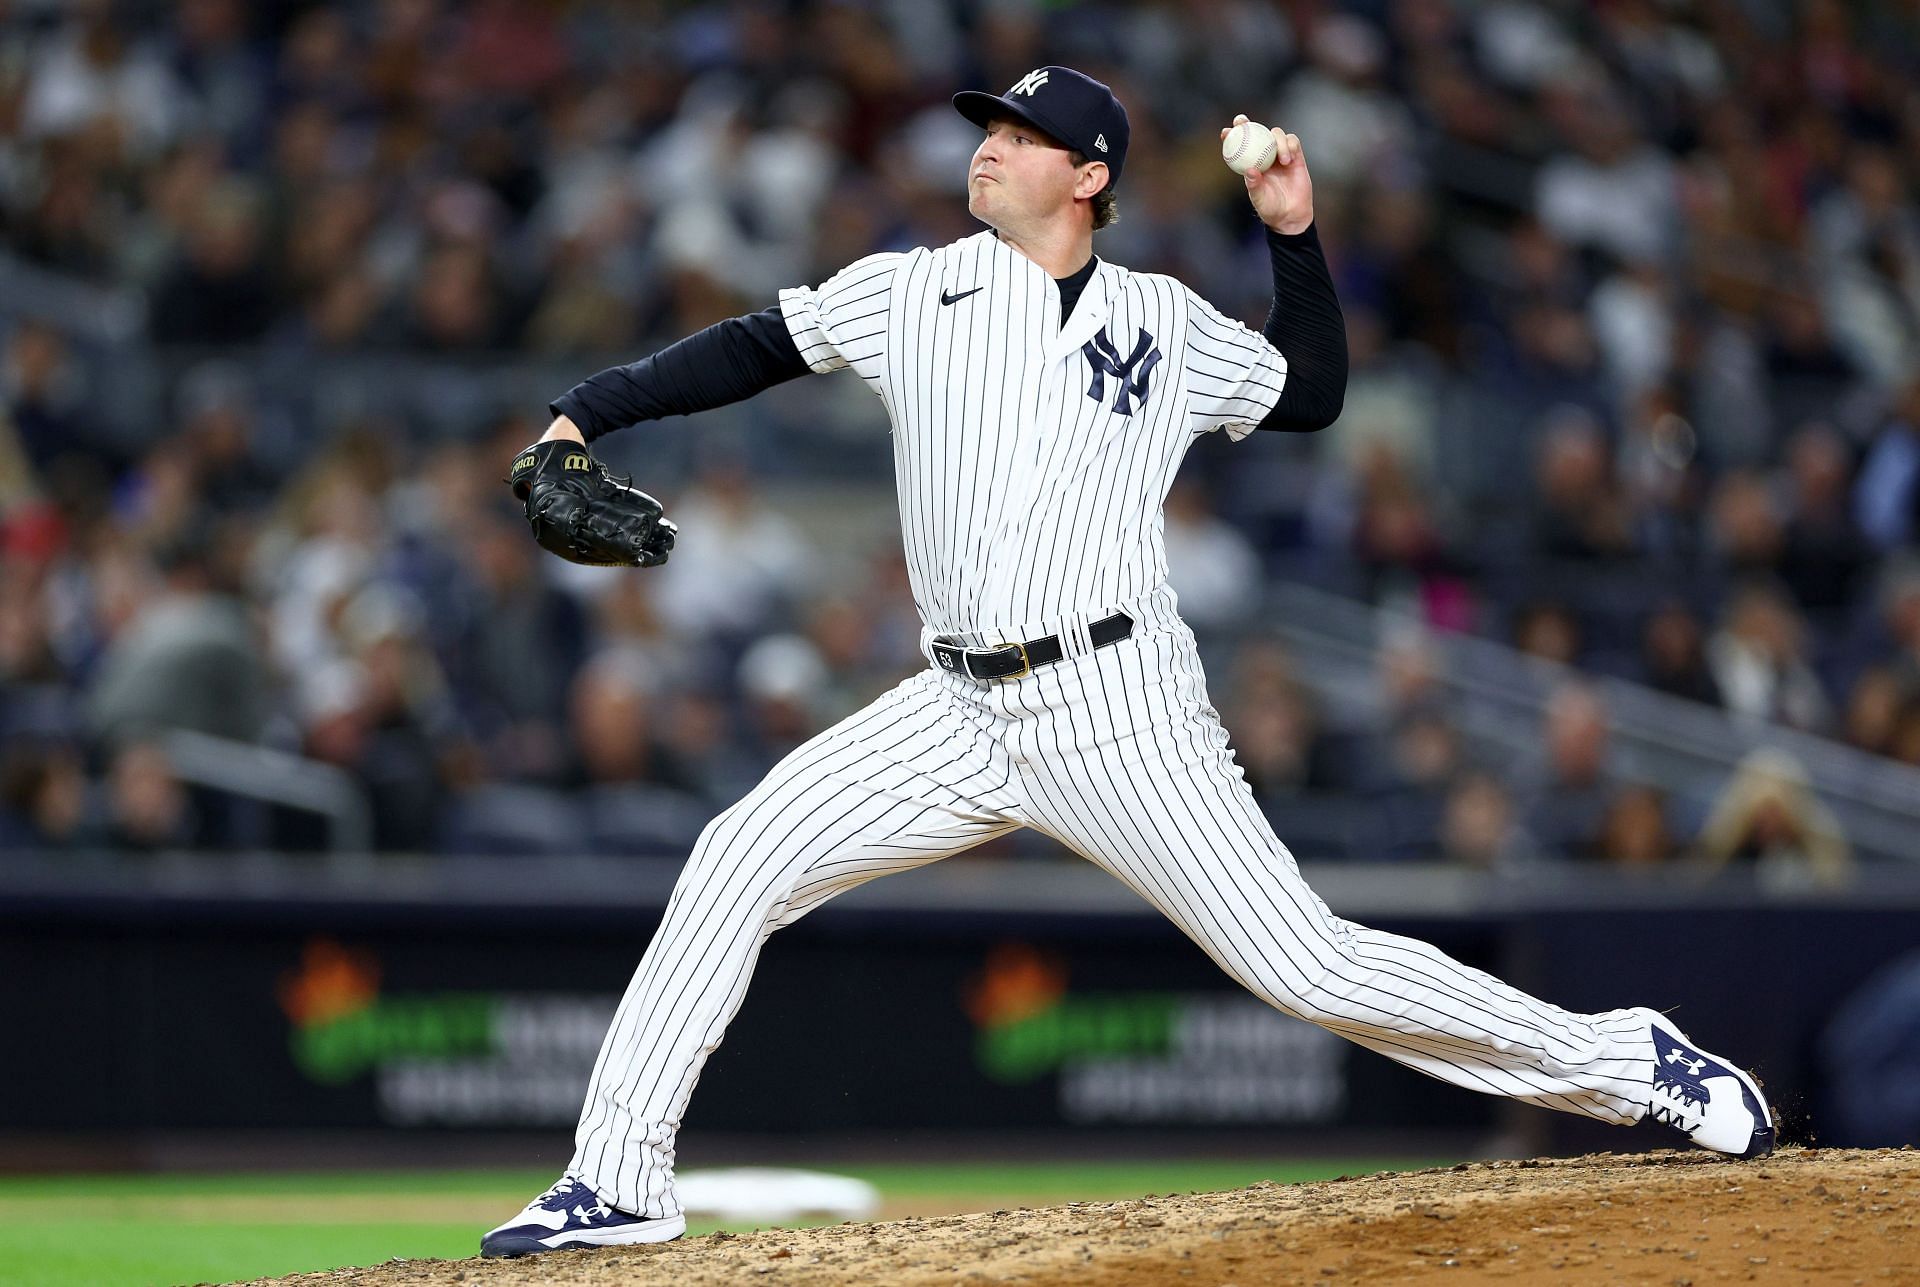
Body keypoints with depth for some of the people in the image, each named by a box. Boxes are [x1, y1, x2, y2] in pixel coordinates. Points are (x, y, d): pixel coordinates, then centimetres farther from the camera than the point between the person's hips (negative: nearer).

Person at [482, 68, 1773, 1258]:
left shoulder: (1167, 322, 8)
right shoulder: (916, 291, 10)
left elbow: (1315, 393, 21)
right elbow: (752, 350, 10)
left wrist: (1294, 231, 10)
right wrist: (584, 415, -1)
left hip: (1117, 710, -3)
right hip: (962, 710, 3)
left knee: (1307, 966, -10)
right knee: (738, 863, -9)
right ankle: (618, 1183, -2)